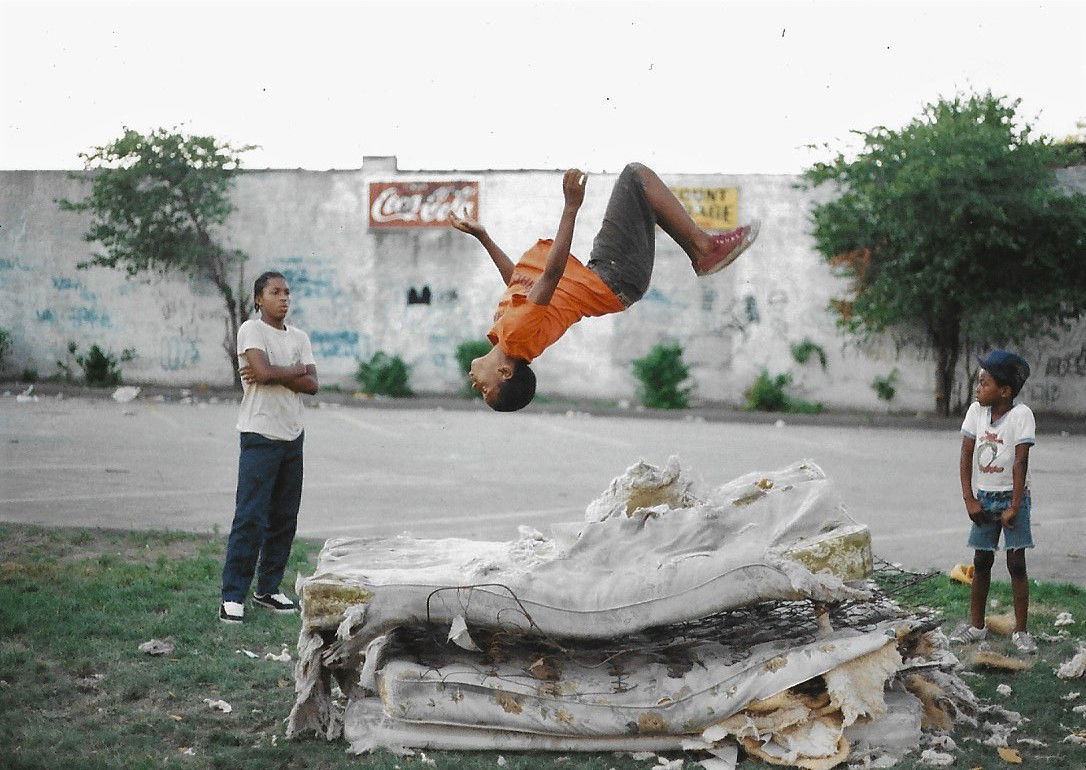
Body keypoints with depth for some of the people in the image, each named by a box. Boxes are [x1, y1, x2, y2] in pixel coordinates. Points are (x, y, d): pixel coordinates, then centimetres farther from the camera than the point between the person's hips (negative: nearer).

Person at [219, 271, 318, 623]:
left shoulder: (299, 337, 13)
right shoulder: (251, 330, -4)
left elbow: (311, 384, 1)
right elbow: (263, 371, -20)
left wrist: (273, 374, -11)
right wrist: (297, 370, -4)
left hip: (293, 436, 6)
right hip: (260, 436, -6)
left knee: (284, 518, 9)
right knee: (250, 518, -9)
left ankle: (268, 588, 19)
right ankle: (233, 595, -6)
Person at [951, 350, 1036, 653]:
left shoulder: (1021, 414, -16)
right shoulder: (976, 410, -2)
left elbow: (1020, 462, -17)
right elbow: (966, 456, 0)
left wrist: (1014, 507, -18)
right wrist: (969, 500, -5)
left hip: (1012, 497, -4)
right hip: (984, 499, 4)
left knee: (1016, 563, -3)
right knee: (981, 561, 10)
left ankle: (1020, 631, 4)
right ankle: (976, 625, 20)